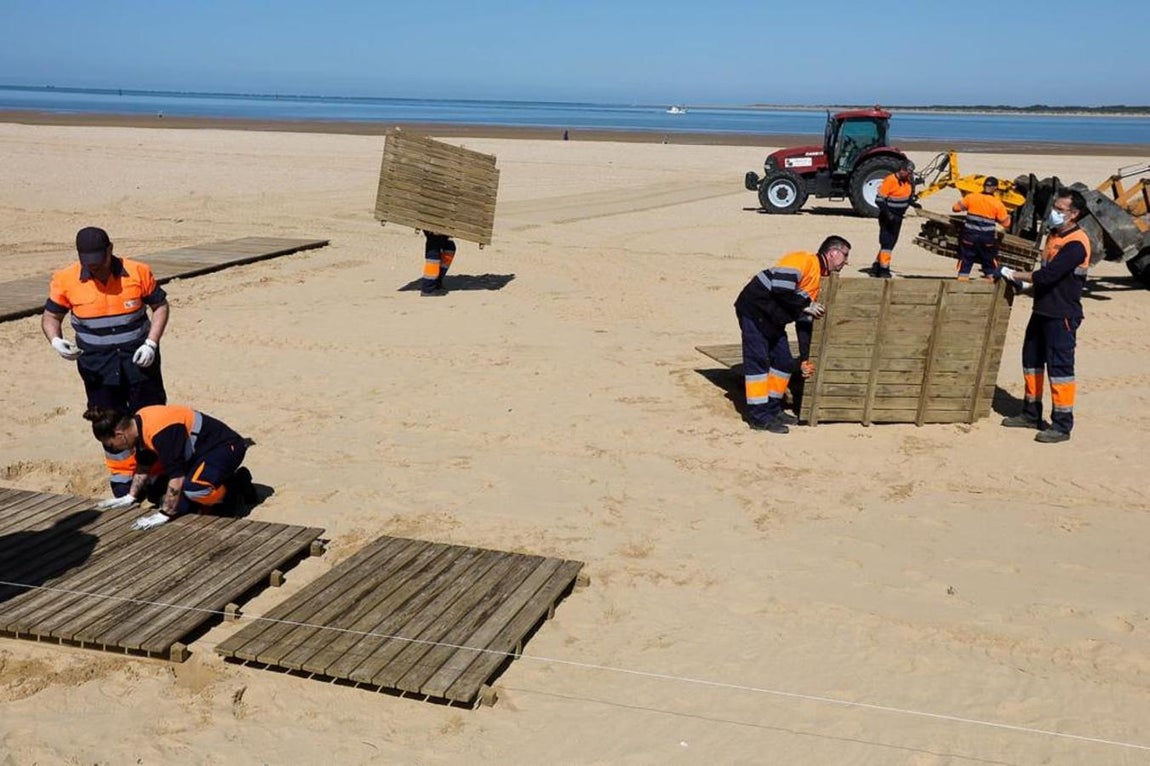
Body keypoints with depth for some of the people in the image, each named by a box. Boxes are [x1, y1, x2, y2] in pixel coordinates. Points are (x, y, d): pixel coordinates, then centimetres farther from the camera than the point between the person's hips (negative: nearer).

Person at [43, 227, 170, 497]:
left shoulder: (138, 272, -9)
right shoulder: (65, 280, -7)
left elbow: (160, 305, 1)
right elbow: (51, 316, 3)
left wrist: (151, 343, -10)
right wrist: (55, 340, -18)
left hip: (138, 357, -1)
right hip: (96, 362, 1)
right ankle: (122, 483, 23)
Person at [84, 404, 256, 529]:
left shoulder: (159, 432, -31)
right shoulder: (138, 423, -1)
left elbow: (176, 476, -30)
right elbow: (144, 466, 16)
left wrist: (163, 515, -25)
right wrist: (130, 497, 19)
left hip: (225, 446, -10)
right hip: (199, 450, 10)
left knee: (194, 488, -35)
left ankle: (237, 486, -7)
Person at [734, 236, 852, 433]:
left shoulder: (820, 280, 12)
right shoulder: (803, 261, -16)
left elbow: (805, 323, 13)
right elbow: (780, 287, -30)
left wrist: (805, 359, 9)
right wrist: (806, 304, -16)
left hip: (773, 319, 10)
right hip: (754, 310, -10)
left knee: (784, 363, 8)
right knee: (758, 361, -9)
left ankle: (772, 410, 19)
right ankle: (759, 416, -7)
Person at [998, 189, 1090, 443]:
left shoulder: (1076, 243, -18)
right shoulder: (1054, 235, 12)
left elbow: (1048, 275, -25)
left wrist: (1014, 275, -17)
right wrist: (1024, 281, 5)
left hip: (1062, 315, -10)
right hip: (1043, 310, 10)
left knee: (1060, 366, -5)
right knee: (1032, 360, 16)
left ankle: (1062, 424, 2)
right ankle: (1031, 414, 28)